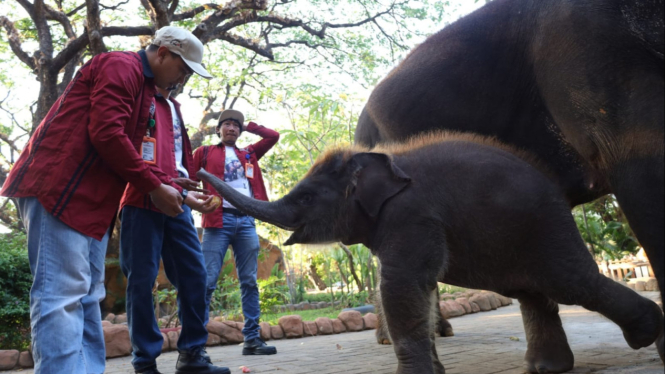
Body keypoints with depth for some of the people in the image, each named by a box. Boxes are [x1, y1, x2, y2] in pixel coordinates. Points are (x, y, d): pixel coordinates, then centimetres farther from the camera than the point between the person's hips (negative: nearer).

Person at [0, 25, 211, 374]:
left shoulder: (143, 86, 23)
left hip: (92, 199, 11)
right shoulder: (121, 67, -7)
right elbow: (106, 135, -19)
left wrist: (163, 185, 7)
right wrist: (154, 187, -12)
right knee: (63, 291, -15)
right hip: (58, 188, -11)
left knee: (87, 293, 8)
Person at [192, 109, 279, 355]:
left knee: (249, 281, 4)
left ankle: (252, 339, 7)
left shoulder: (248, 154, 21)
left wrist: (247, 126, 19)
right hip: (219, 220, -4)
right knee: (208, 280, -9)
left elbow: (273, 136, 20)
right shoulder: (205, 153, 11)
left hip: (246, 221, 4)